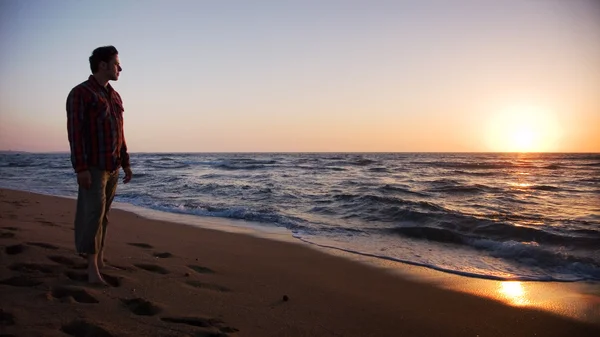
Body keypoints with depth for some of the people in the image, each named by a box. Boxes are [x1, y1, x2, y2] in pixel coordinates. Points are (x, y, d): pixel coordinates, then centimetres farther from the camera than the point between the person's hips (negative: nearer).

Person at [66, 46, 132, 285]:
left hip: (113, 166, 7)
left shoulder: (114, 96, 14)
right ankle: (93, 267, -5)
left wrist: (125, 163, 14)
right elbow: (75, 132, -15)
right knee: (93, 212, -8)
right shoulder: (80, 93, -9)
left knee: (103, 212, 12)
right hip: (93, 166, -7)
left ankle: (98, 252, 22)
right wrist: (81, 168, -20)